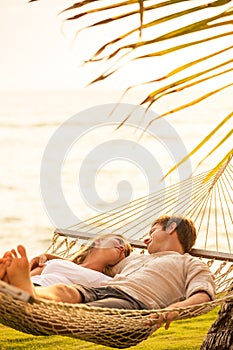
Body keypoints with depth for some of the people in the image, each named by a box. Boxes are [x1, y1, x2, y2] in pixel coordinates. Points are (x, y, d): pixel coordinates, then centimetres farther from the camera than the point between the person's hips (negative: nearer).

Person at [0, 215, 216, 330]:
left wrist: (177, 307, -22)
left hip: (136, 300, -6)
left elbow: (203, 296, 2)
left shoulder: (191, 264, 23)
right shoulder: (135, 258, 43)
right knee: (64, 291, -30)